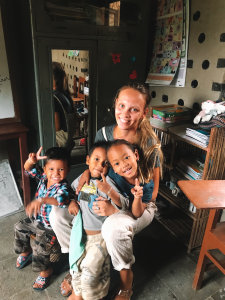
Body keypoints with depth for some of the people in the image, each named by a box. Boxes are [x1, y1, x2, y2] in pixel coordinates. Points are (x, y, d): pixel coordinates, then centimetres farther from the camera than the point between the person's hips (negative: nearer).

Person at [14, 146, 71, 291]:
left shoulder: (63, 187, -34)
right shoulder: (44, 177, -13)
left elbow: (62, 199, -57)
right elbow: (29, 169, -4)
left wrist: (41, 200, -70)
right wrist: (31, 161, -27)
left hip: (50, 226, -8)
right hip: (37, 219, 8)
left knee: (40, 249, -13)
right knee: (19, 227, 23)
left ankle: (46, 271, 20)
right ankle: (26, 251, 50)